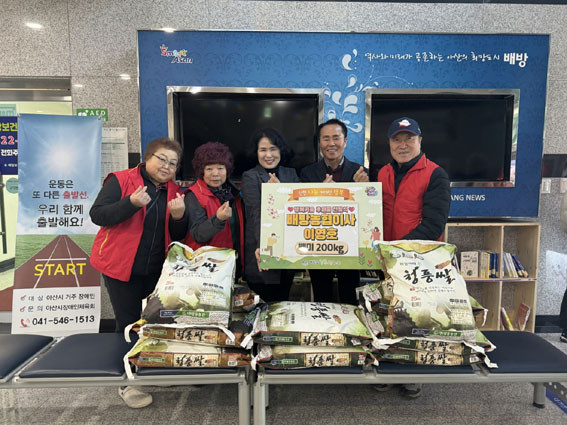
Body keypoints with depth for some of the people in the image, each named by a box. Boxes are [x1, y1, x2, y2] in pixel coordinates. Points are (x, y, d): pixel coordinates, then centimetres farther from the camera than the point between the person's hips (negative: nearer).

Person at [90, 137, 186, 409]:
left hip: (155, 269, 5)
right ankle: (127, 384, 19)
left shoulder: (173, 190, 8)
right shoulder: (121, 180, -7)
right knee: (129, 323, 2)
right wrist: (132, 203, -28)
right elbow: (97, 215, -15)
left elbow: (178, 235, 7)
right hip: (121, 266, -5)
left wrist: (178, 216, -14)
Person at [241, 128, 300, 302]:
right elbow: (257, 215, -20)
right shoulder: (250, 177, -6)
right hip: (263, 255, -4)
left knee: (282, 301, 18)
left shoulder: (291, 174, 9)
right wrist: (262, 246, -35)